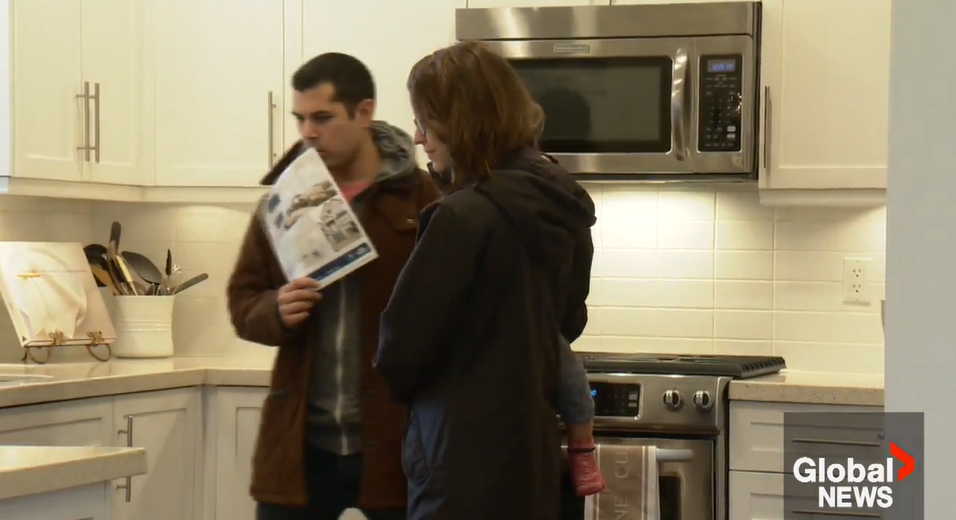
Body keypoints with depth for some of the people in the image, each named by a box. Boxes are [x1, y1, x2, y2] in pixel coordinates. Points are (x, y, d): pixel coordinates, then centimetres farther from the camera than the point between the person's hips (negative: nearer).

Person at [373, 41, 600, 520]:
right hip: (533, 459, 8)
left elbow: (399, 349, -12)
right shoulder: (563, 211, 6)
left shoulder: (464, 217, -19)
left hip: (466, 468, -8)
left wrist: (399, 381, 9)